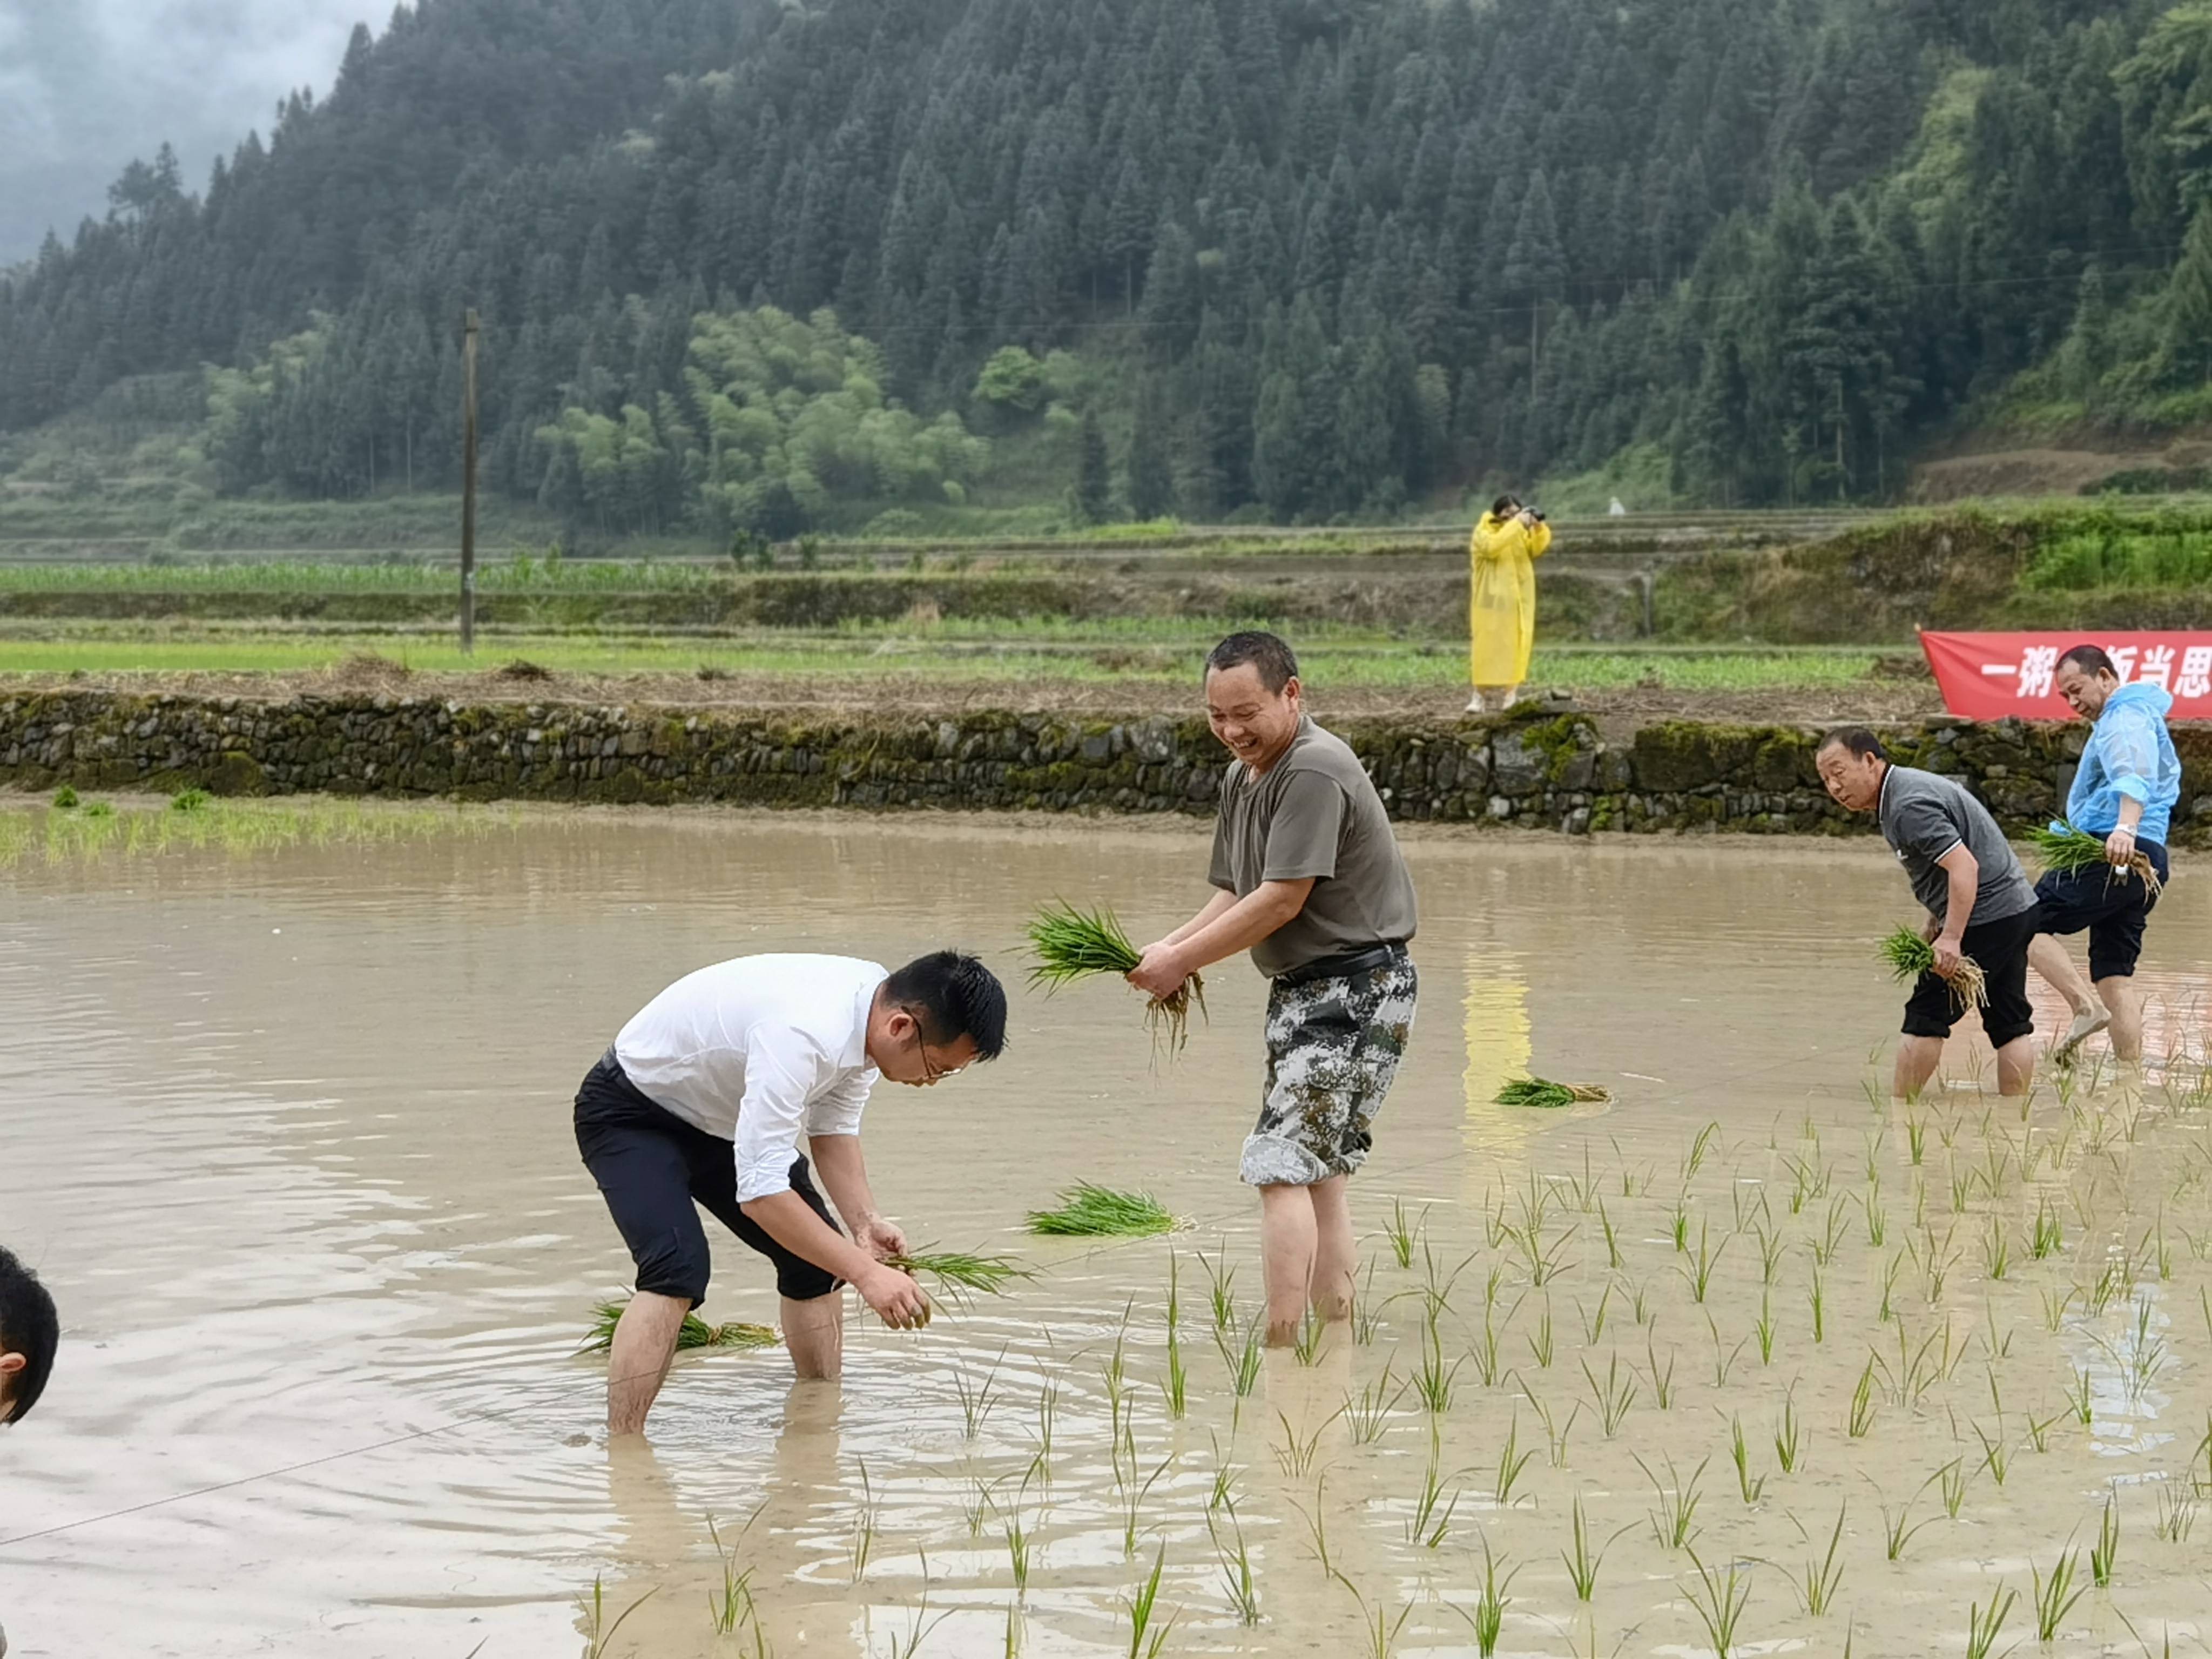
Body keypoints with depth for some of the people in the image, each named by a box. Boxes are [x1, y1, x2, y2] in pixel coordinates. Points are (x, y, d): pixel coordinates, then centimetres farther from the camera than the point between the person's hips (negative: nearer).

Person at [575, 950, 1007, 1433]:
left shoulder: (871, 1011, -13)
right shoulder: (800, 1033, -41)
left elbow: (834, 1127, 2)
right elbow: (759, 1191, -41)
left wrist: (865, 1222, -14)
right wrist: (865, 1273, -40)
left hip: (717, 1117, 9)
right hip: (629, 1115, -9)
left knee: (817, 1254, 10)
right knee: (678, 1268, -29)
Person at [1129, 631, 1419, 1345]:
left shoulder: (1314, 772, -19)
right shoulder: (1244, 778, 13)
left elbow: (1281, 901, -21)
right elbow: (1234, 896, 13)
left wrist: (1183, 960, -15)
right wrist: (1169, 948, -5)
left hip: (1355, 990, -11)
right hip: (1307, 990, 11)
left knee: (1284, 1166, -15)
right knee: (1321, 1171, 14)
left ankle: (1280, 1343, -15)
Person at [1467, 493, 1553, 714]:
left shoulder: (1522, 531, 11)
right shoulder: (1483, 531, -6)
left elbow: (1536, 549, 0)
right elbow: (1492, 547, -26)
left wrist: (1538, 528, -16)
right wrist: (1517, 525, -26)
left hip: (1519, 601, 5)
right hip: (1492, 600, -5)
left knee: (1516, 647, 2)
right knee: (1488, 647, -8)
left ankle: (1509, 694, 6)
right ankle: (1482, 695, -9)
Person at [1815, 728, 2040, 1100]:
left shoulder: (1909, 805, -19)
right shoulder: (1908, 787, 14)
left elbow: (1964, 866, -27)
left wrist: (1951, 938, -30)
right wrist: (1935, 924, 17)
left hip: (1985, 917, -10)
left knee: (1926, 1017, -3)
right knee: (2009, 1022, 9)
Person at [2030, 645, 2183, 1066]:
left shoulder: (2125, 718, -7)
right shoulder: (2144, 716, 27)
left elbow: (2134, 776, -28)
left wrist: (2125, 828, -45)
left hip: (2116, 854, -10)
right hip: (2147, 859, 10)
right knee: (2115, 974, 7)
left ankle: (2087, 1006, -25)